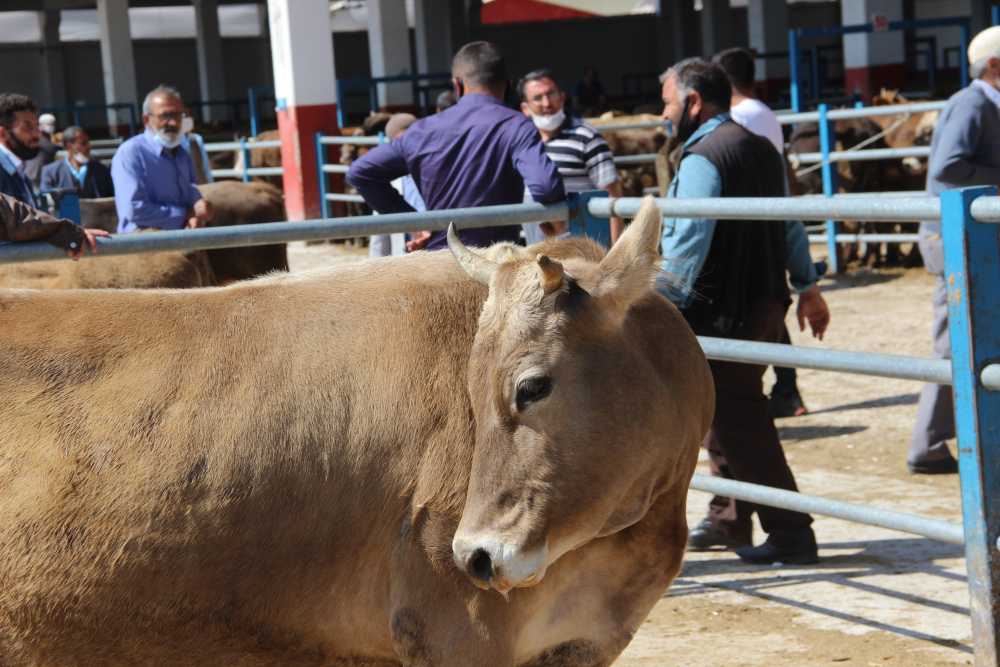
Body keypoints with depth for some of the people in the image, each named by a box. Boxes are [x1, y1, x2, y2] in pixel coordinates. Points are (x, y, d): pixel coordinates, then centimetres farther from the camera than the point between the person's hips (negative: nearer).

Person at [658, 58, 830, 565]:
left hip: (723, 312, -10)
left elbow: (687, 243, -21)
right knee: (724, 412, 20)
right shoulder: (762, 148, 14)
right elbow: (790, 224, 20)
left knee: (739, 423, -5)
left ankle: (790, 534, -3)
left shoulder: (702, 158, -15)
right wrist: (807, 288, 27)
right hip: (767, 302, 10)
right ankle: (728, 520, 29)